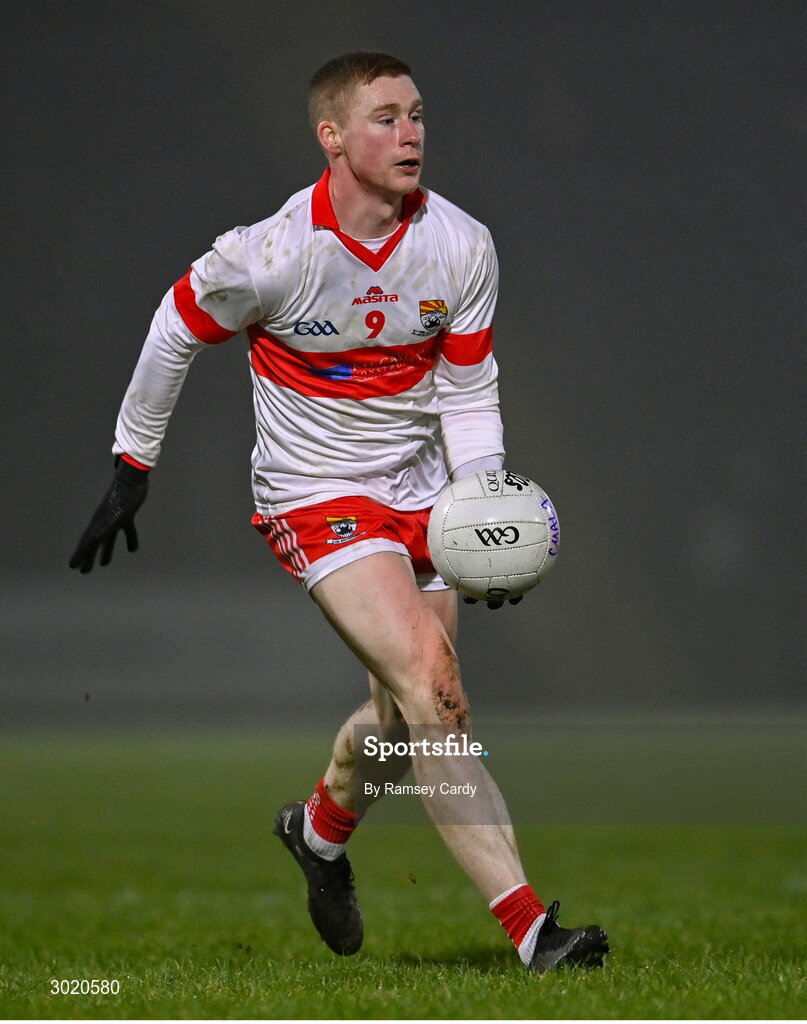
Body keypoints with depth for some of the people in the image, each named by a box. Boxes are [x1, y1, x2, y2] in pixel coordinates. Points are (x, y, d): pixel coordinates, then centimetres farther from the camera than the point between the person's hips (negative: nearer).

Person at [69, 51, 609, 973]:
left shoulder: (462, 246, -8)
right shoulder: (274, 255, -19)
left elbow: (467, 393, 2)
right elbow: (176, 329, -2)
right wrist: (131, 464, 4)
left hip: (420, 488, 5)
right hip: (315, 496, -5)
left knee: (407, 713, 11)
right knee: (431, 686, -21)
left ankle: (320, 827, 46)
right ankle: (528, 927, -24)